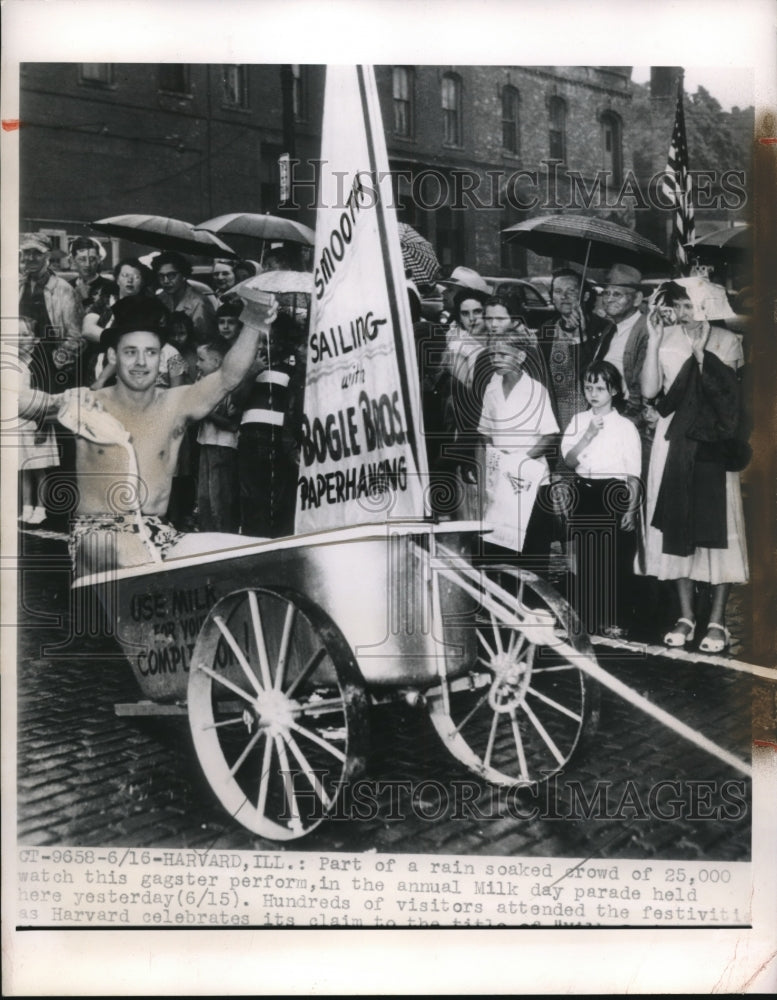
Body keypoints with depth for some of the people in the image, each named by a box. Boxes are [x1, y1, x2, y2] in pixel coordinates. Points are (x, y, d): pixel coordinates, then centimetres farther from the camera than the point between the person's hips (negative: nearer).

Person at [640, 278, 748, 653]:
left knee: (716, 524, -1)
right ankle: (686, 615, 15)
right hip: (673, 440, 3)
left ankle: (717, 619, 7)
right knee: (677, 525, 5)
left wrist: (701, 350, -15)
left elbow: (723, 393, -11)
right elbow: (649, 389, -6)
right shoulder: (666, 338, 4)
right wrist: (654, 339, -8)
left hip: (712, 443, -2)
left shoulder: (727, 341, -2)